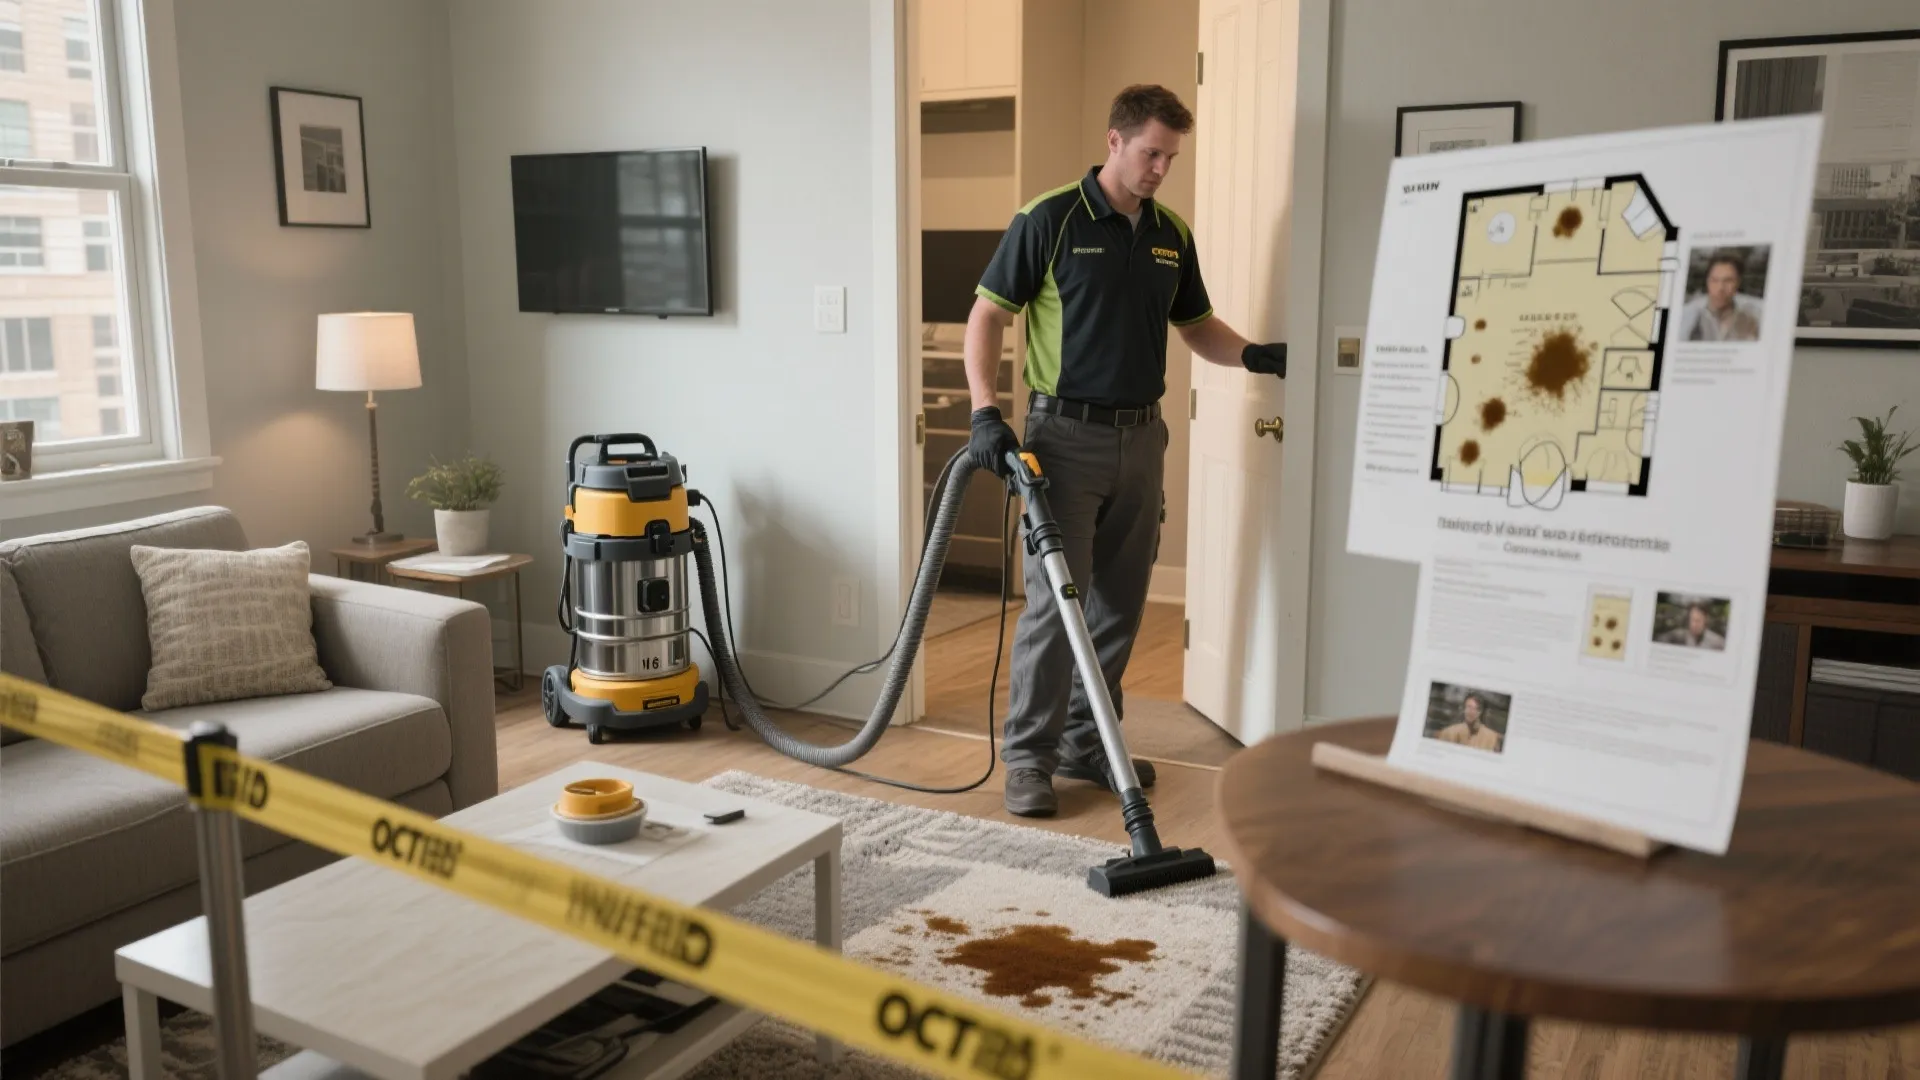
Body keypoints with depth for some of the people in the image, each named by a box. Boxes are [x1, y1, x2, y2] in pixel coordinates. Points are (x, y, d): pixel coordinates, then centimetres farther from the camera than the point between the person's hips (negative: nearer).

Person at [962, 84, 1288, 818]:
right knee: (1056, 598, -7)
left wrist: (1255, 355, -1)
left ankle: (1086, 741, 22)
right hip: (1066, 434, -6)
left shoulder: (1172, 234, 10)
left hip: (1141, 435, 6)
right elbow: (987, 316, -7)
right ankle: (1029, 756, 4)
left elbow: (1197, 325, 18)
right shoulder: (1049, 219, -8)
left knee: (1120, 602, 9)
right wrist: (985, 411, -19)